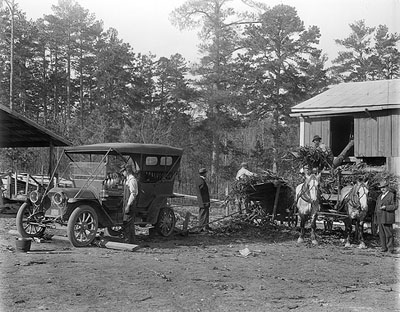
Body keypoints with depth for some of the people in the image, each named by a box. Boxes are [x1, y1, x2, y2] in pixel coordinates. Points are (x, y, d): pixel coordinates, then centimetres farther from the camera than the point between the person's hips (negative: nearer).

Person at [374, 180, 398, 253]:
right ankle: (384, 247, 15)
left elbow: (395, 206, -9)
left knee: (389, 234, -3)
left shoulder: (392, 195, -2)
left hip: (387, 219, -7)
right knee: (381, 234, 8)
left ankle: (391, 248, 3)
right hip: (380, 219, 7)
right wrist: (376, 217, 17)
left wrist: (386, 207, -19)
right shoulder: (379, 196, 19)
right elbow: (377, 207, 22)